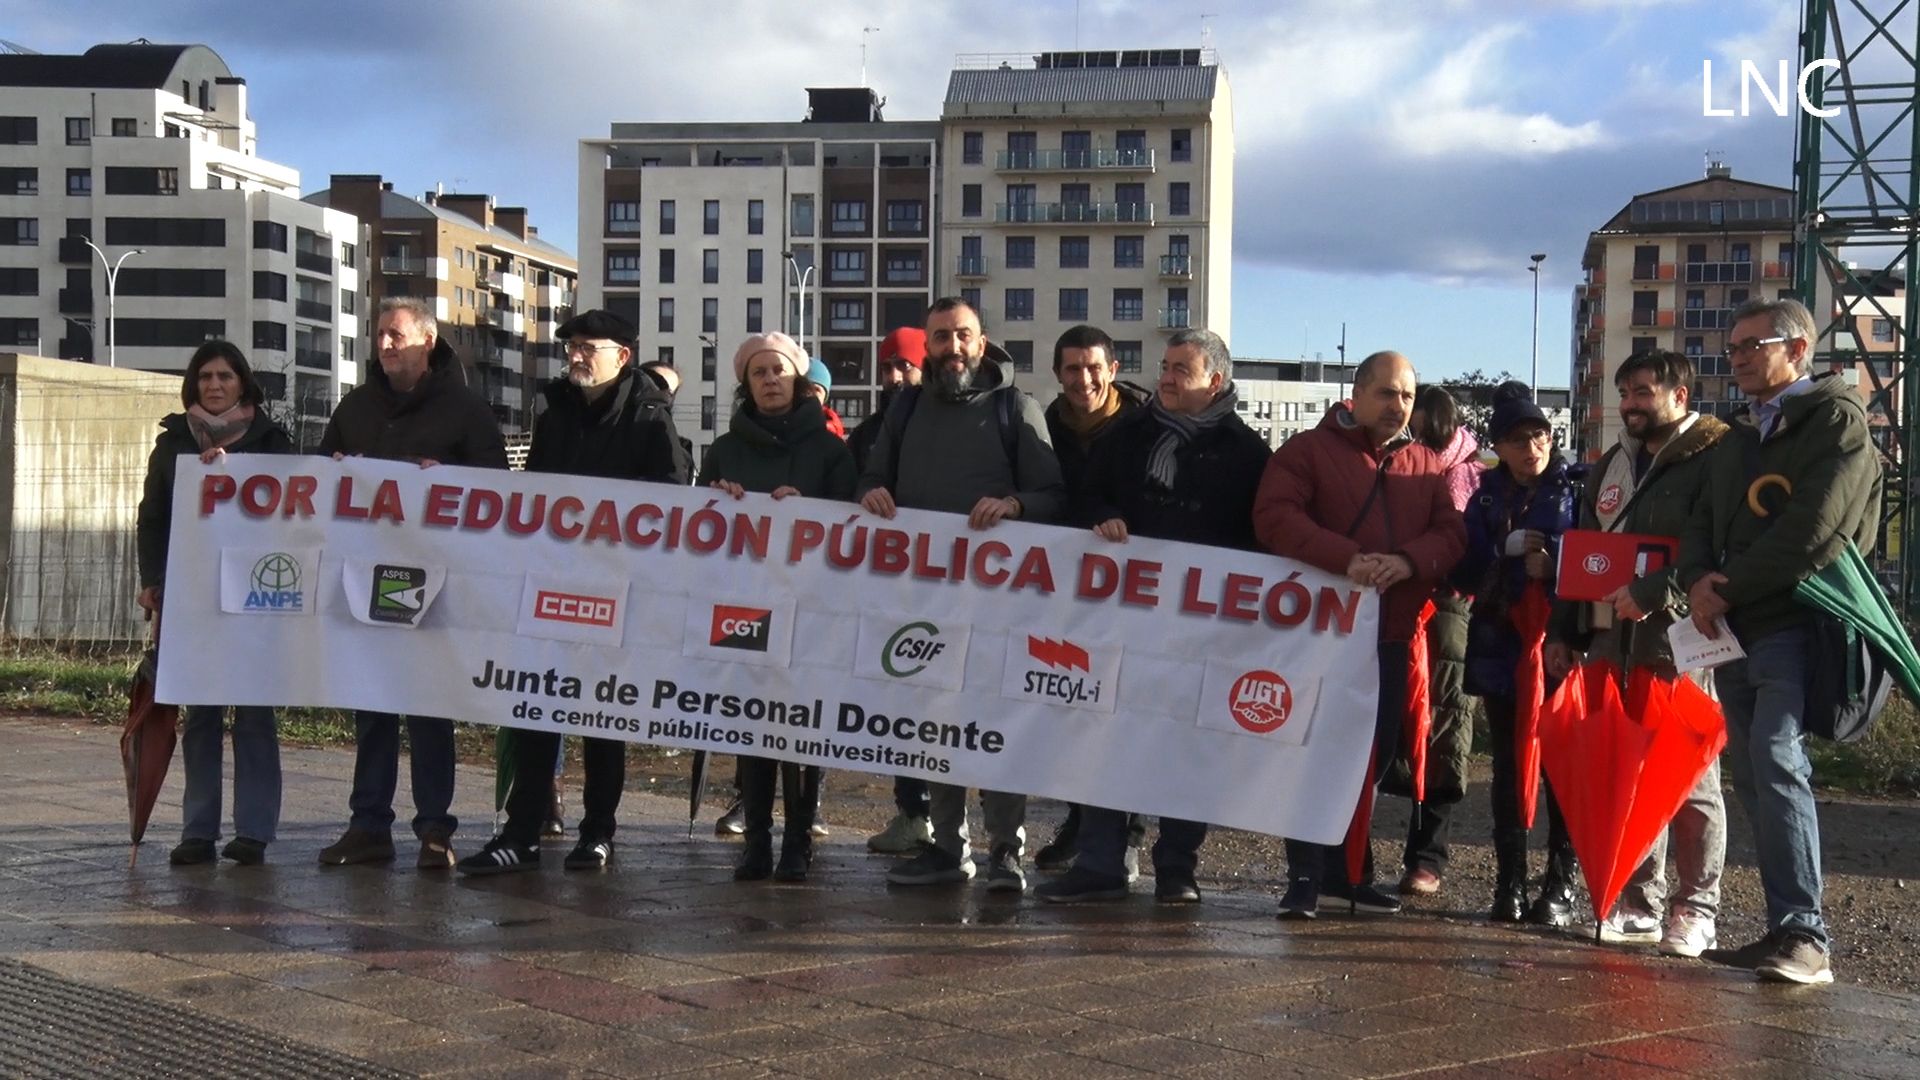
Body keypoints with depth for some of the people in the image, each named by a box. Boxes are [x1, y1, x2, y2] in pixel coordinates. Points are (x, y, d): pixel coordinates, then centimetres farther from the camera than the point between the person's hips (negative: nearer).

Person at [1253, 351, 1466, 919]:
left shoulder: (1427, 467, 14)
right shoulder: (1308, 450, 1)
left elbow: (1452, 534, 4)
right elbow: (1274, 516, -12)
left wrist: (1408, 560, -18)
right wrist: (1345, 558, -24)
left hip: (1391, 637, 4)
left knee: (1373, 754, 9)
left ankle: (1346, 874, 20)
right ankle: (1305, 877, 1)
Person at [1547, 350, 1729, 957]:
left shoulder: (1710, 459, -5)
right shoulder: (1611, 466, 20)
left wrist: (1652, 593, -26)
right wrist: (1563, 633, 19)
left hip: (1678, 641, -8)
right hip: (1609, 642, 8)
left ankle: (1695, 910, 3)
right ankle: (1638, 904, 17)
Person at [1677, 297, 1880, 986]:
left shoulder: (1835, 418, -2)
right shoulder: (1736, 438, 23)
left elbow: (1812, 532, -14)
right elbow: (1703, 524, 17)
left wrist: (1730, 590, -9)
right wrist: (1699, 583, -5)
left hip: (1795, 627, -8)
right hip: (1733, 633, 8)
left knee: (1777, 762, -21)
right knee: (1754, 778, 6)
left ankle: (1803, 935, -22)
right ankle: (1787, 930, 10)